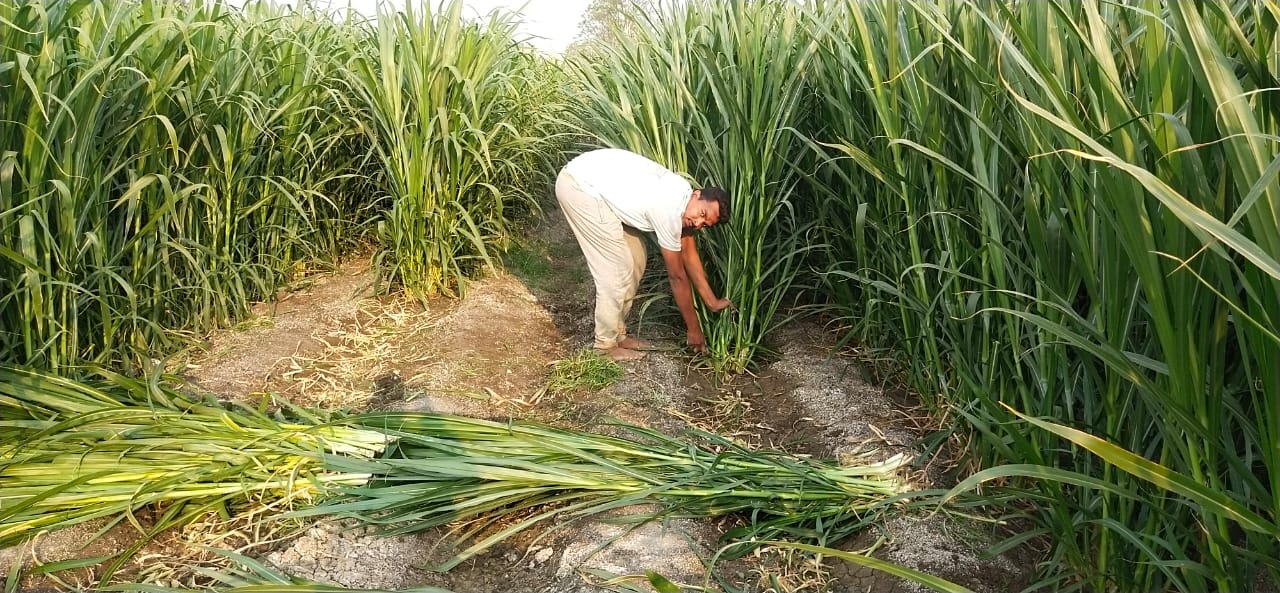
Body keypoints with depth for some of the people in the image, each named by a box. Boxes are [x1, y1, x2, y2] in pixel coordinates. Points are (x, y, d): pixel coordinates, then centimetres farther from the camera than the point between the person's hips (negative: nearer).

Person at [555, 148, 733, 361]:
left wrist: (712, 302, 18)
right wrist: (694, 329, -2)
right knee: (617, 269, -7)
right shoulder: (670, 211, -22)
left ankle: (617, 334, 22)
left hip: (593, 180, 10)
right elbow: (677, 276, -13)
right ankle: (607, 343, 8)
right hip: (579, 185, -10)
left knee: (635, 261, 11)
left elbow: (689, 255, 14)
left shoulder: (682, 196, 3)